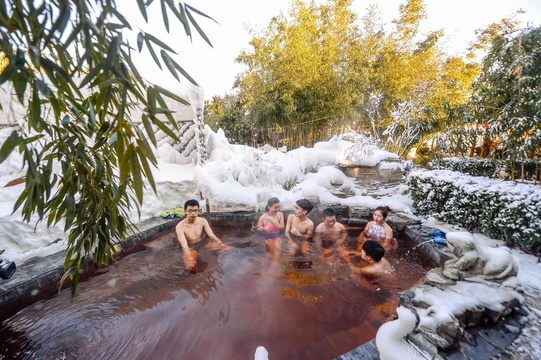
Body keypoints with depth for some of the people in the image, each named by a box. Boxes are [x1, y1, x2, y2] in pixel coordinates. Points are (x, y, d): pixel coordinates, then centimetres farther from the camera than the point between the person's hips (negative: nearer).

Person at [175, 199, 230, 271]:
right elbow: (184, 245, -30)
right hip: (191, 247, -4)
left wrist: (221, 244, -28)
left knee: (225, 247, -10)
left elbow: (211, 235, -13)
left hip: (203, 242, 4)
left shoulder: (203, 221, -11)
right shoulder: (180, 226, -24)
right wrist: (190, 259, -45)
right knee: (190, 266, -32)